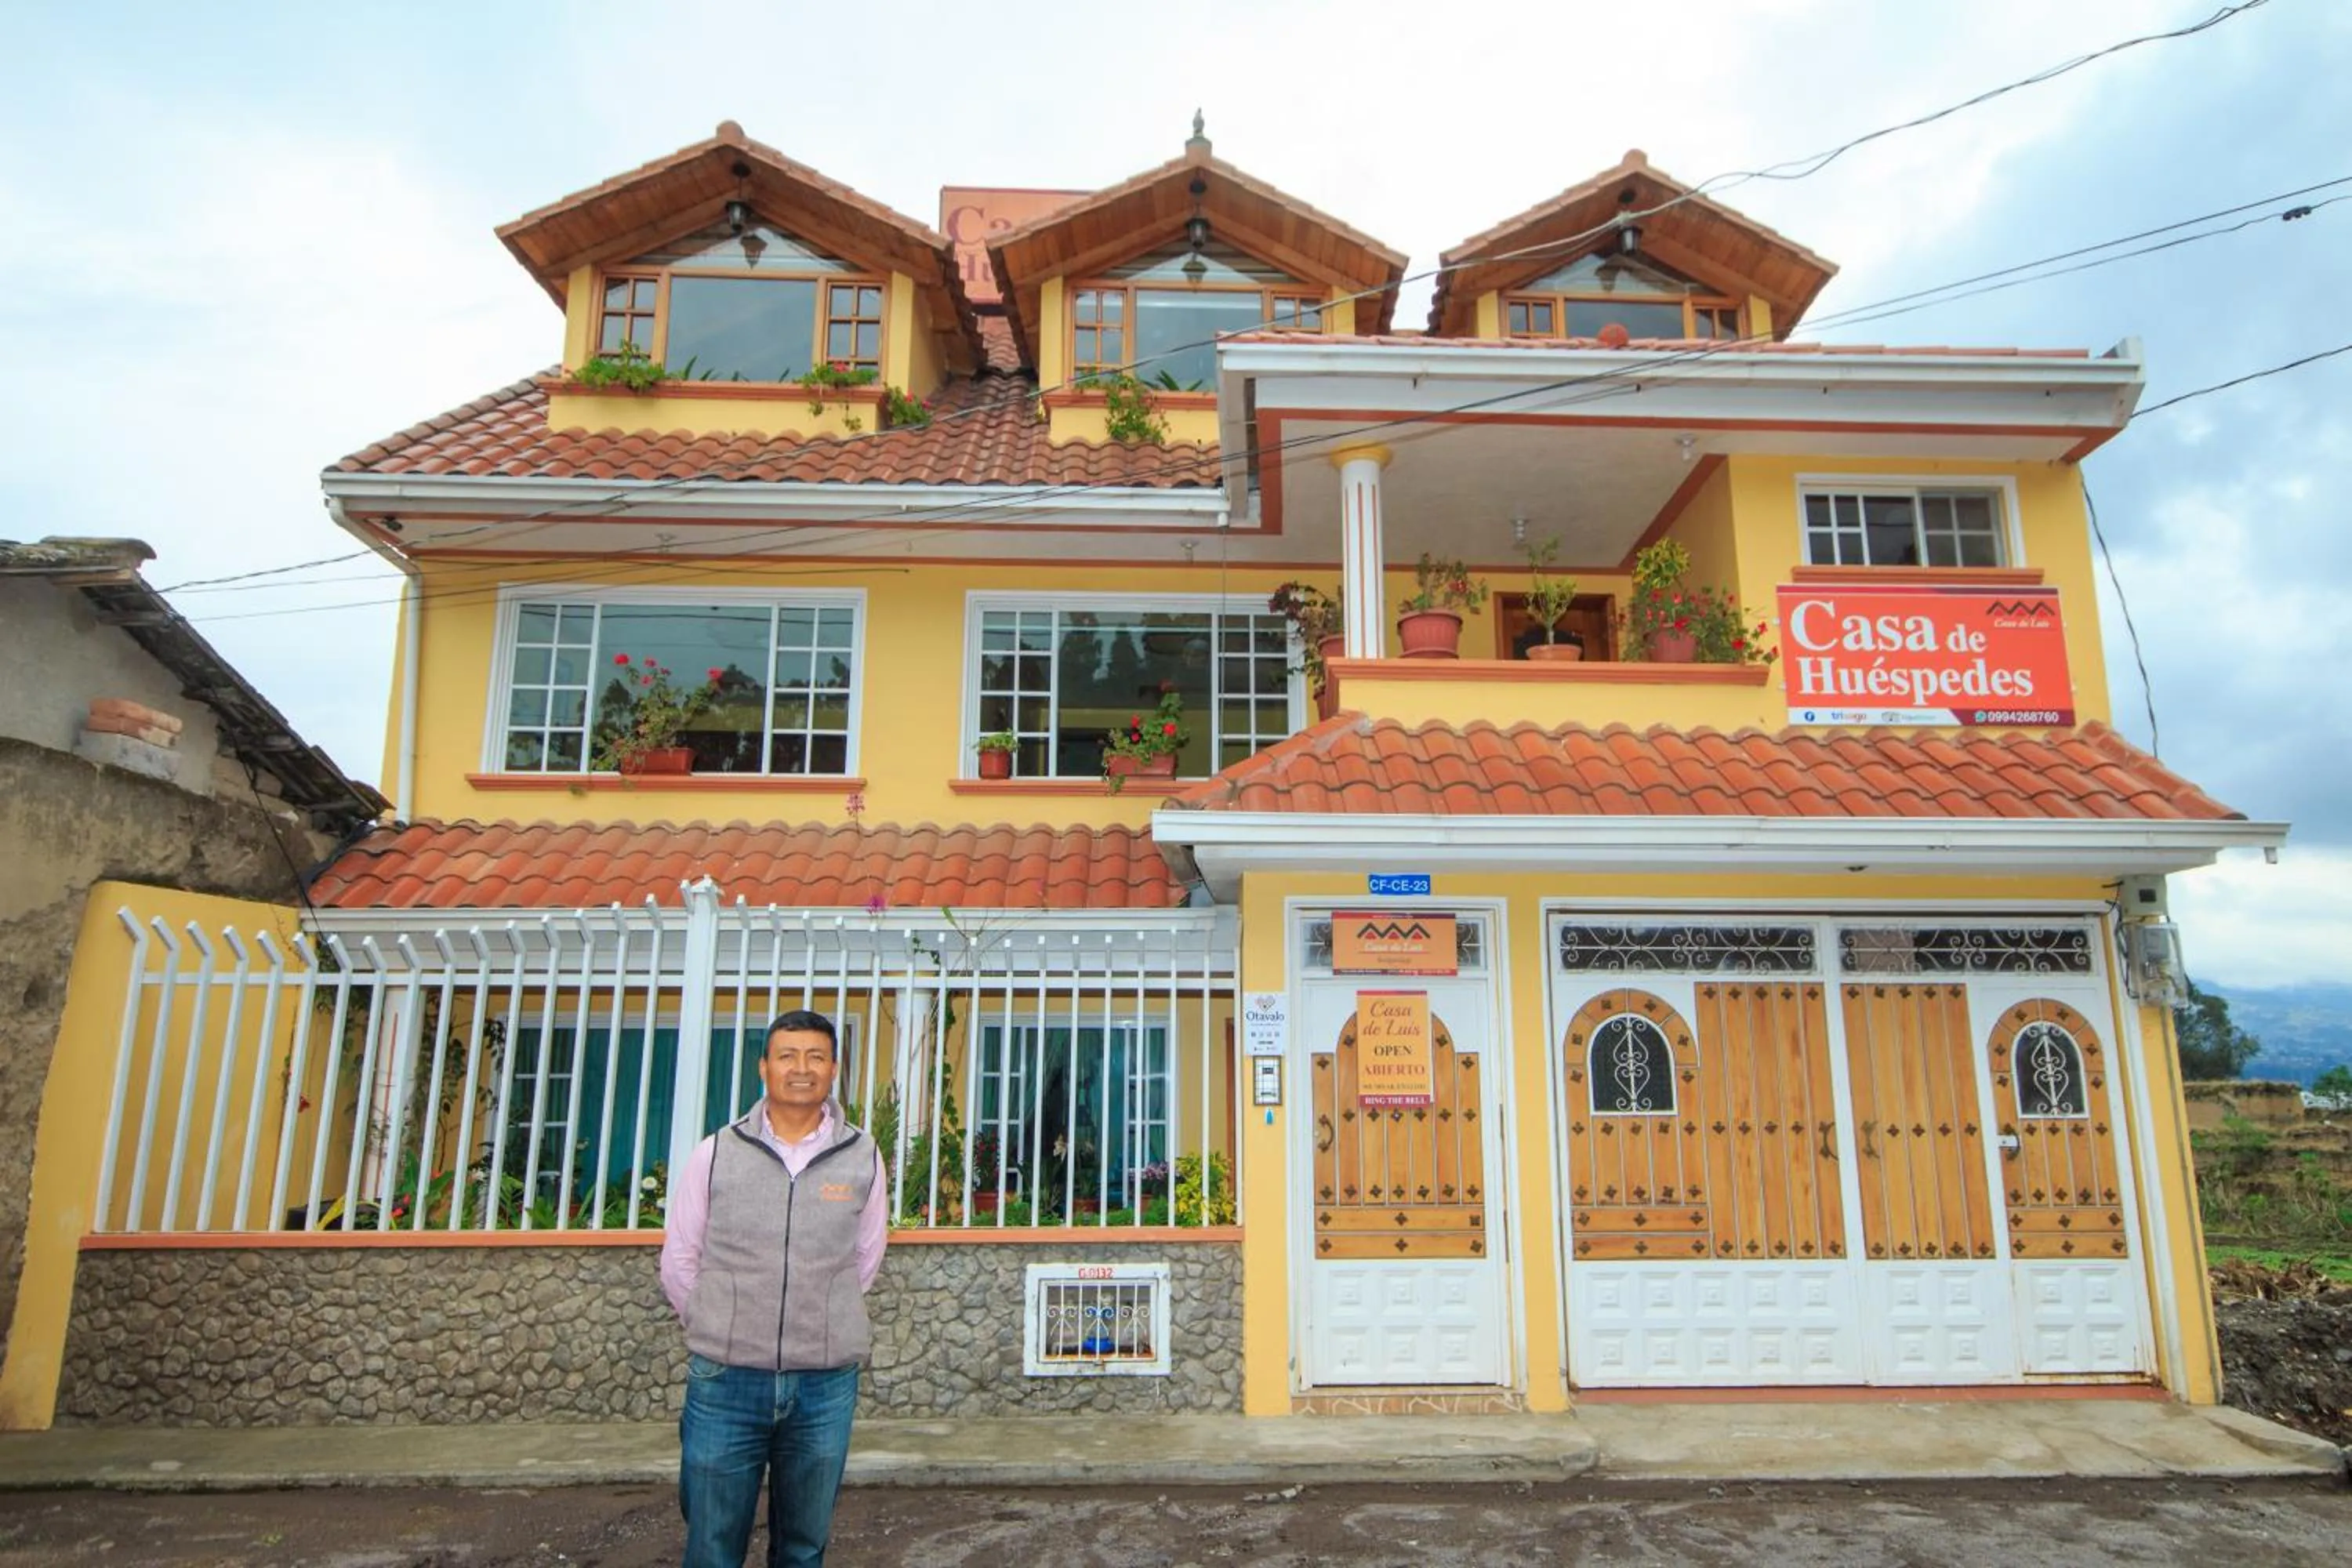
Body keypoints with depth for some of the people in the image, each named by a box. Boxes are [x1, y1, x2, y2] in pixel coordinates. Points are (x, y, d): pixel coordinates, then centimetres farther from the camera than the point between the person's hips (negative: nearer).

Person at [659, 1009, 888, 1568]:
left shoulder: (862, 1157, 0)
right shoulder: (716, 1153, -1)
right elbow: (679, 1264, 6)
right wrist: (720, 1334, 9)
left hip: (826, 1383, 1)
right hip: (725, 1380, 0)